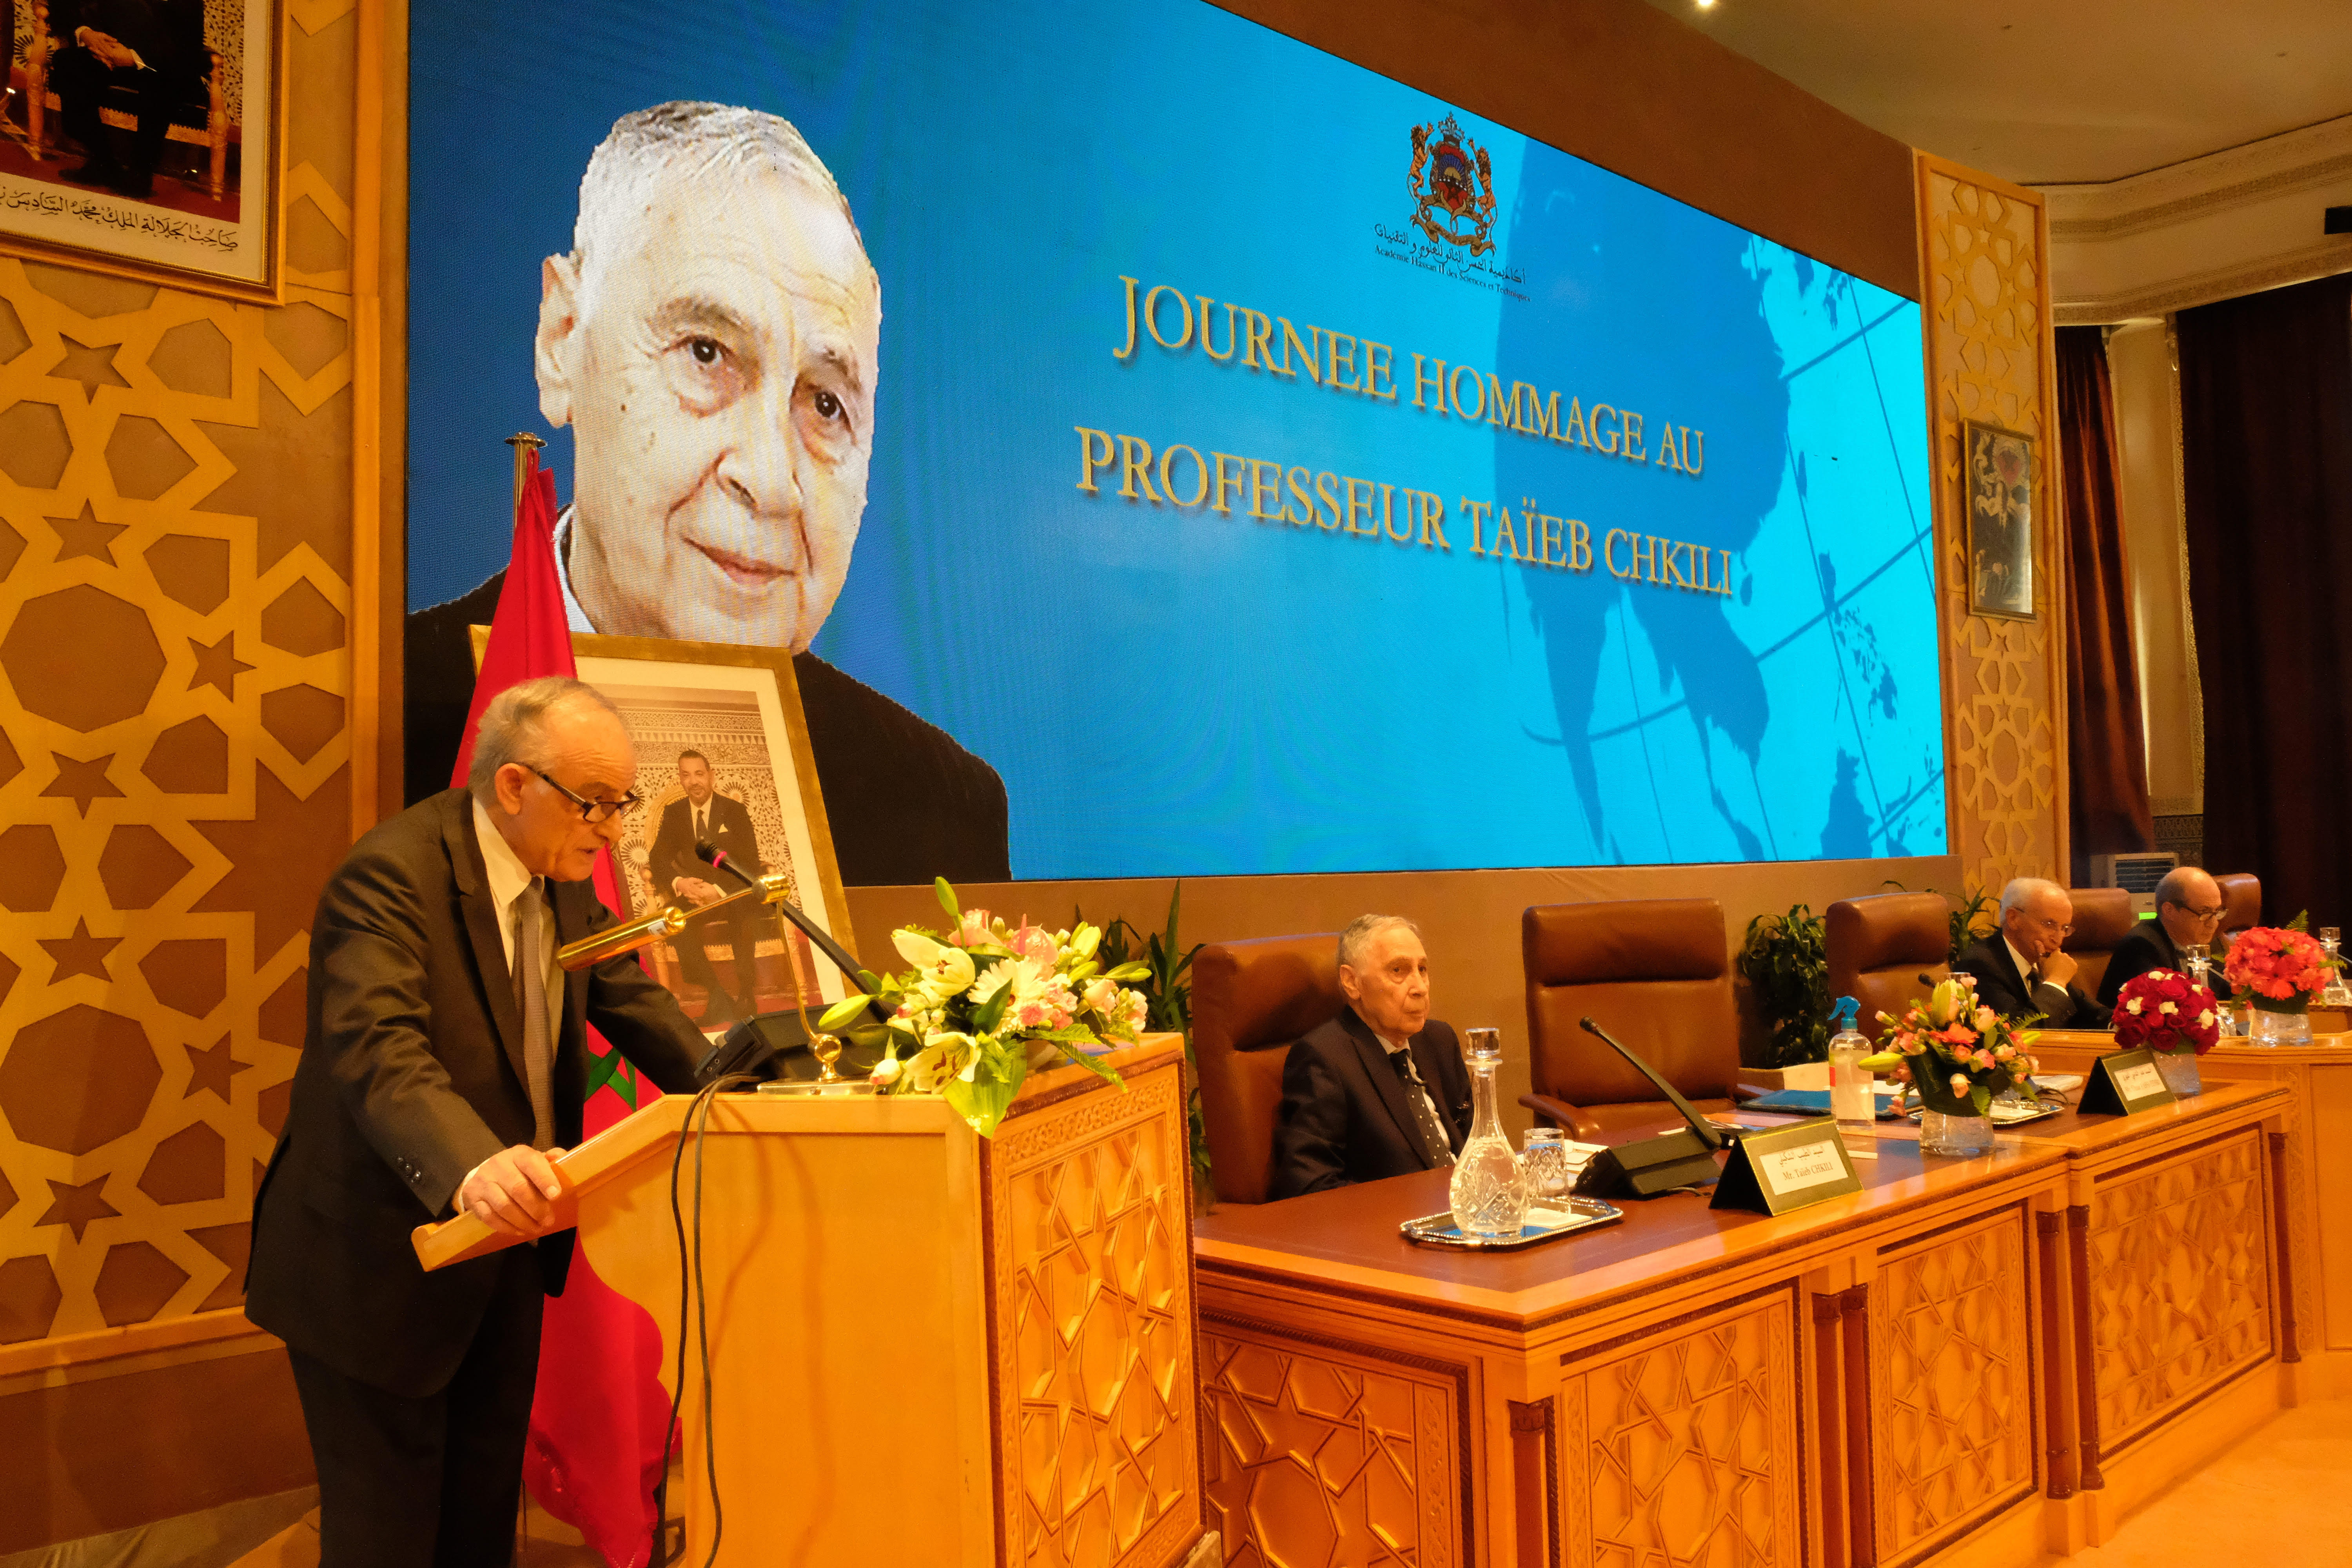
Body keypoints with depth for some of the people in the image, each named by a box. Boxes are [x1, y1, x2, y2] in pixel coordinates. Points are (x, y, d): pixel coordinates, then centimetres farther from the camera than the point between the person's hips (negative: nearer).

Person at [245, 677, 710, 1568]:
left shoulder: (566, 881, 1)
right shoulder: (392, 873, -25)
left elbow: (631, 999, 4)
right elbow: (381, 1053, -38)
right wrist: (471, 1167, -56)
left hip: (508, 1241, 8)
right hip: (382, 1261, -8)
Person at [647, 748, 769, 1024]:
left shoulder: (734, 810, 3)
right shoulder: (673, 813, 10)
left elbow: (750, 862, -5)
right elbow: (658, 859, 3)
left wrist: (719, 891, -22)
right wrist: (679, 883, -21)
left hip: (733, 894, -2)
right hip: (694, 894, 2)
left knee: (745, 921, -36)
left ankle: (747, 997, -20)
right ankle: (717, 994, -22)